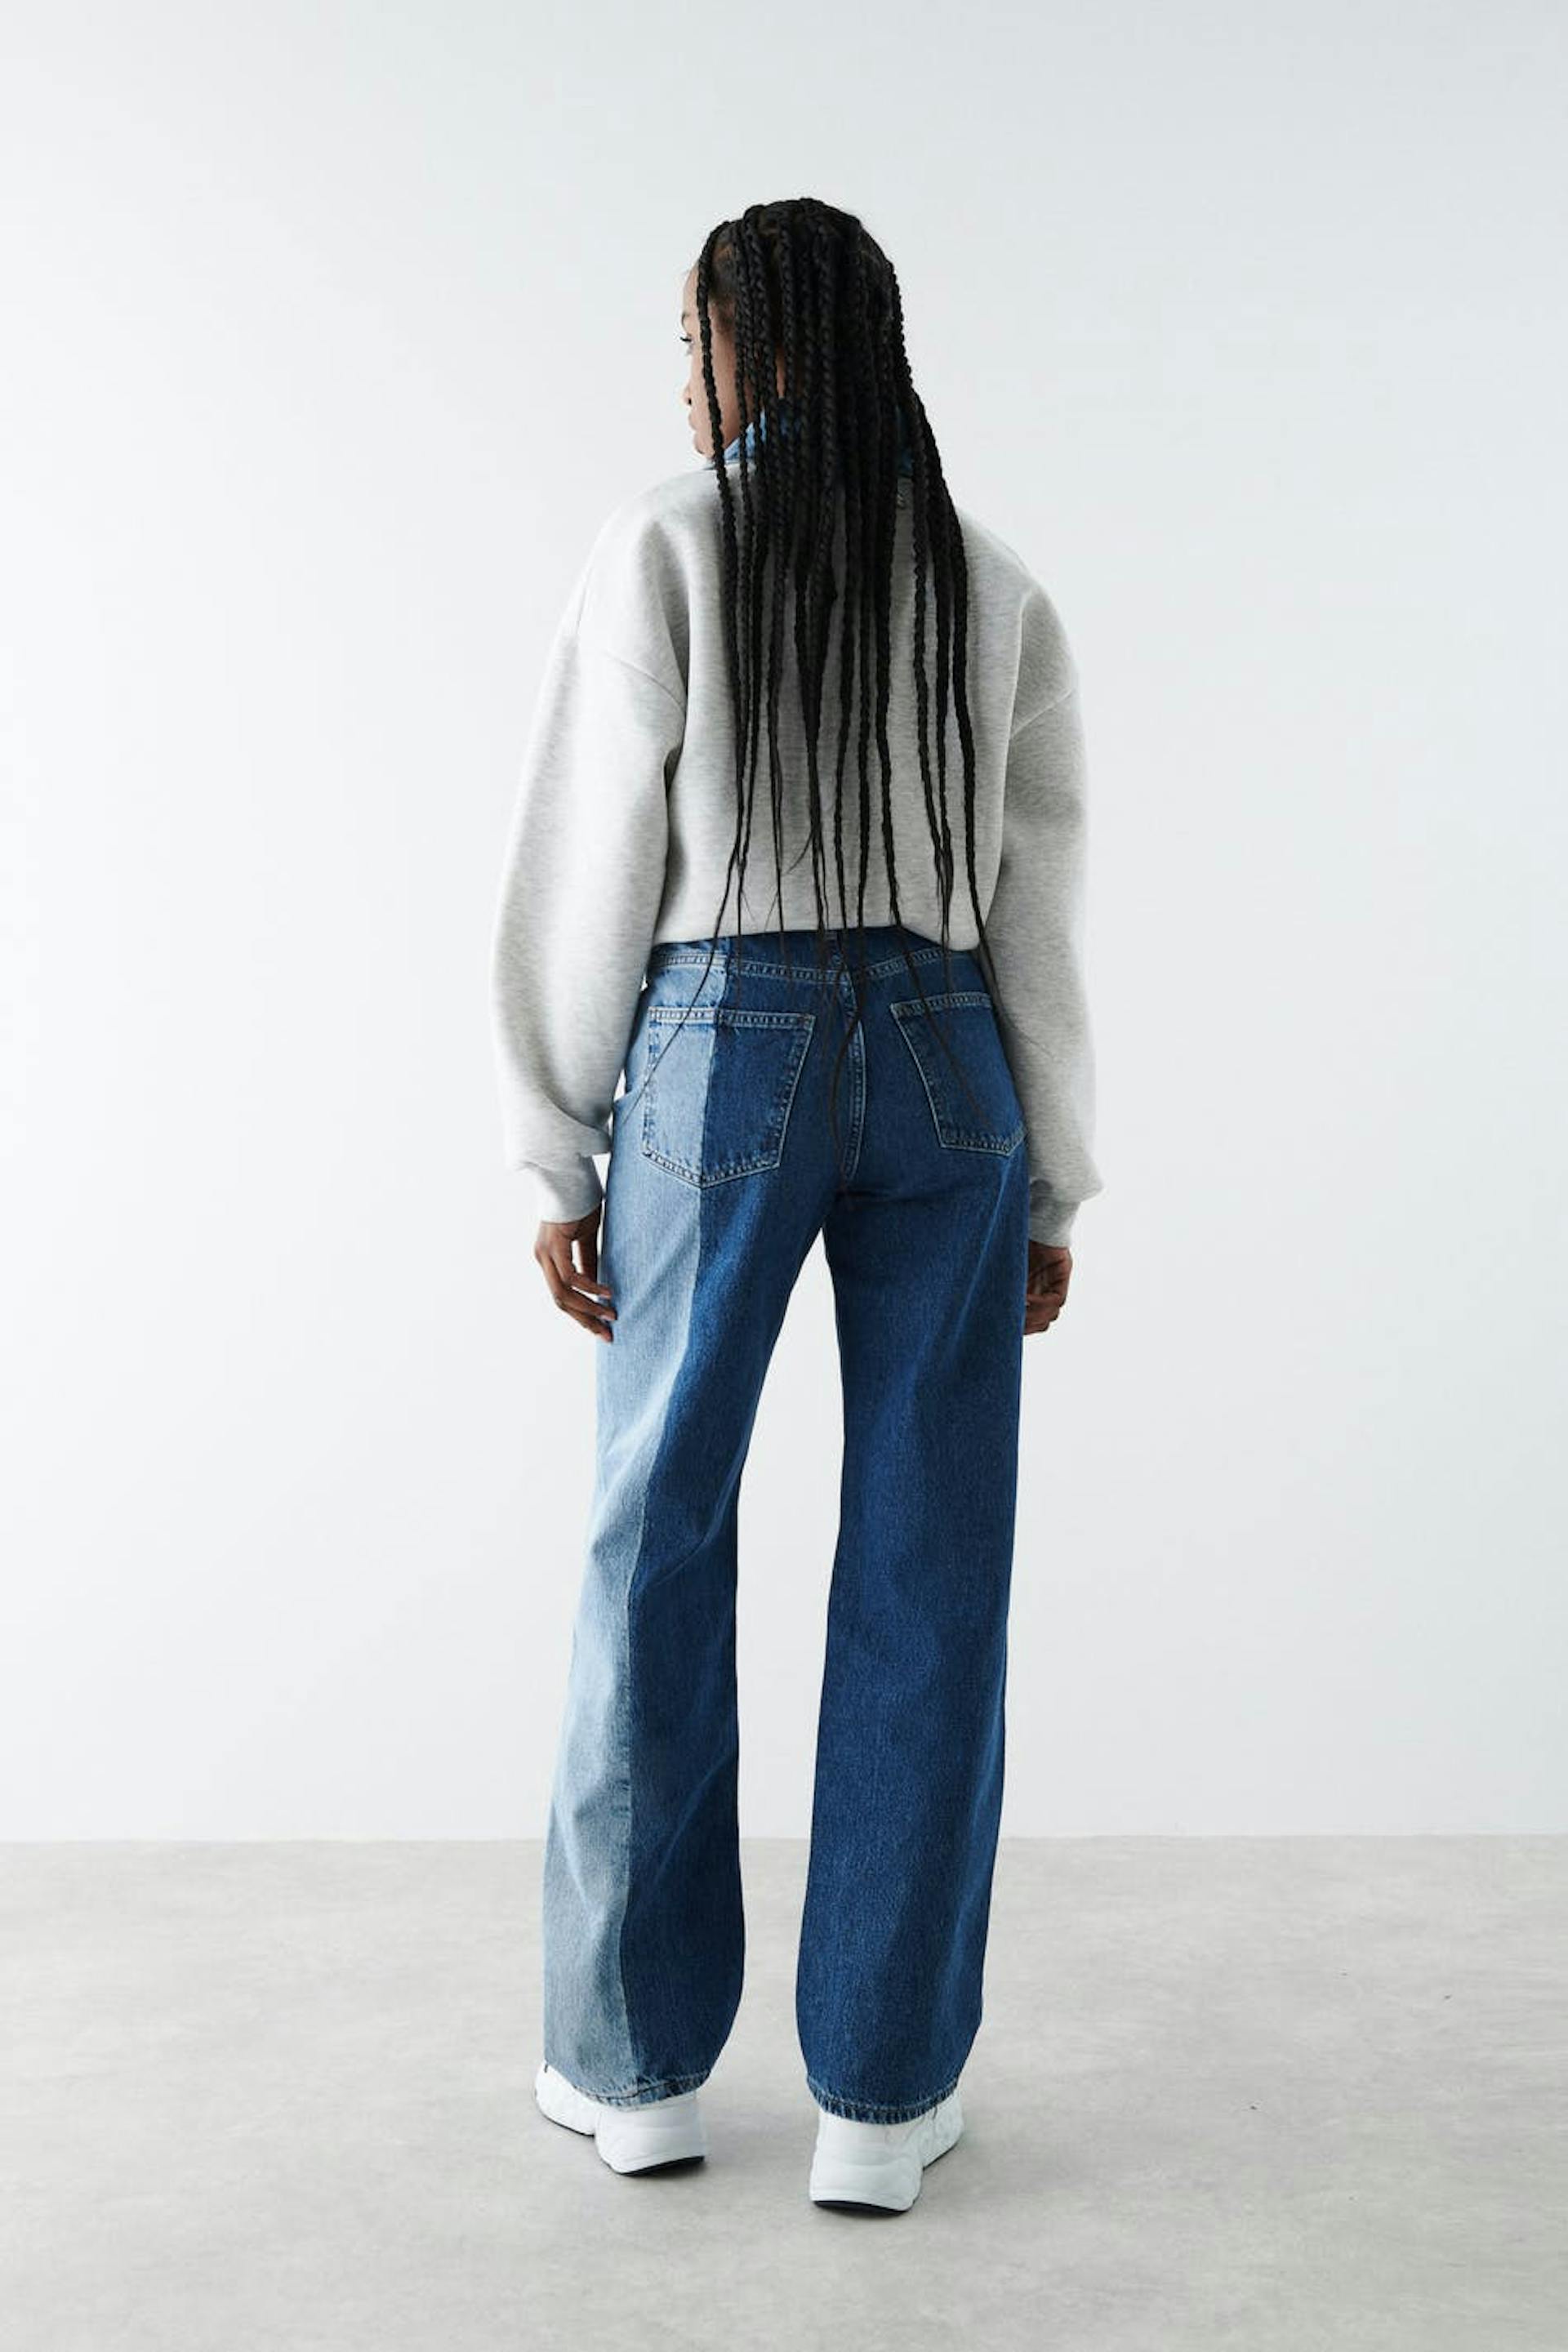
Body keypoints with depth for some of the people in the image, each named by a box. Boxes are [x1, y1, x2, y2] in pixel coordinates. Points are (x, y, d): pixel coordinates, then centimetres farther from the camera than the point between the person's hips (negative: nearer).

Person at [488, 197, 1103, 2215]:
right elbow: (1039, 912, 6)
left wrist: (555, 1158, 2)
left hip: (723, 1065, -2)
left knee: (657, 1543, 9)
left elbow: (591, 872, -4)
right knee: (924, 1577, 4)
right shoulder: (998, 593, 8)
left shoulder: (658, 553, -1)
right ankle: (882, 2092, 9)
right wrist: (1053, 1191, 11)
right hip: (945, 1078, 2)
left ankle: (639, 2057, 18)